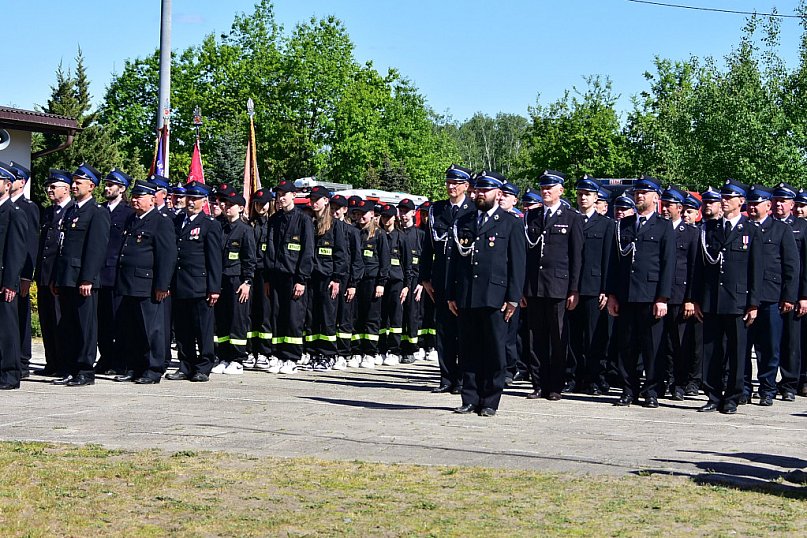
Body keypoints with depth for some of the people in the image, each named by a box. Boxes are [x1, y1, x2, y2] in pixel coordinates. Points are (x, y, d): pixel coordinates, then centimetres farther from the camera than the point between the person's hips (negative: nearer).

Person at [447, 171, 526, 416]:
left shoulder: (511, 224, 4)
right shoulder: (463, 222, 16)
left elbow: (518, 263, 0)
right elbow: (455, 259, 17)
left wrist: (513, 298, -7)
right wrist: (451, 294, 10)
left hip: (495, 297, -4)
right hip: (466, 297, 4)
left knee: (494, 351, -1)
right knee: (469, 350, 6)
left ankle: (490, 402, 5)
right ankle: (470, 399, 13)